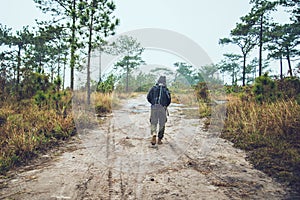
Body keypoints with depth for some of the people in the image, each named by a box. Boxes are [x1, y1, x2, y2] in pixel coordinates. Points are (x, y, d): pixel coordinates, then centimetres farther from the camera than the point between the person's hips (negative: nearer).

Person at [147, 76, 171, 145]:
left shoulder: (153, 88, 10)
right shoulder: (166, 89, 8)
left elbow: (148, 97, 2)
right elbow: (169, 99, 0)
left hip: (154, 107, 1)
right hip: (162, 107, 0)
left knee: (153, 123, 9)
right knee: (162, 124, 10)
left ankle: (154, 135, -15)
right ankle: (159, 139, 12)